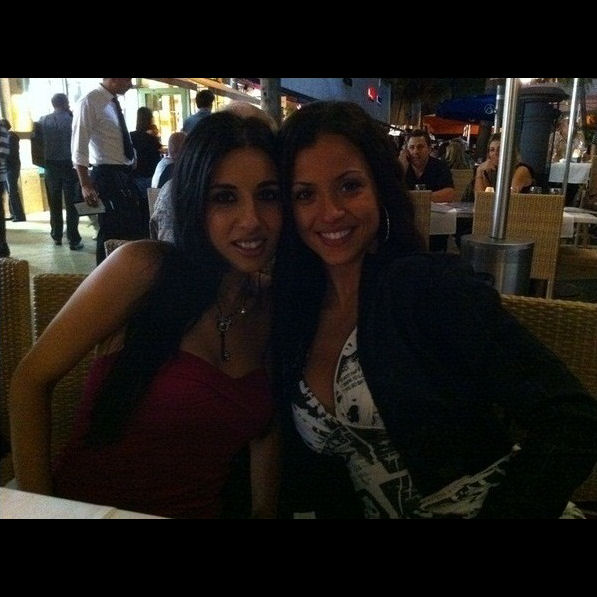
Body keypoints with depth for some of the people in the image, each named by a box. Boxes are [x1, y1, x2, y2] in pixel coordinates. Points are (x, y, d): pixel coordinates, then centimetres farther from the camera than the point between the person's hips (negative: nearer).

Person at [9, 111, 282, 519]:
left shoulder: (276, 310, 1)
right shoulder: (144, 267, -14)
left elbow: (265, 432, 9)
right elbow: (32, 380, -9)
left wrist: (266, 510, 0)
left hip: (204, 509, 3)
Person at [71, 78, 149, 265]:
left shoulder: (114, 102, 12)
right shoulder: (90, 102, -12)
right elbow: (79, 148, -16)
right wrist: (86, 185, -21)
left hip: (125, 174, 9)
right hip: (107, 175, -8)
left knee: (137, 227, 14)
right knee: (111, 232, -1)